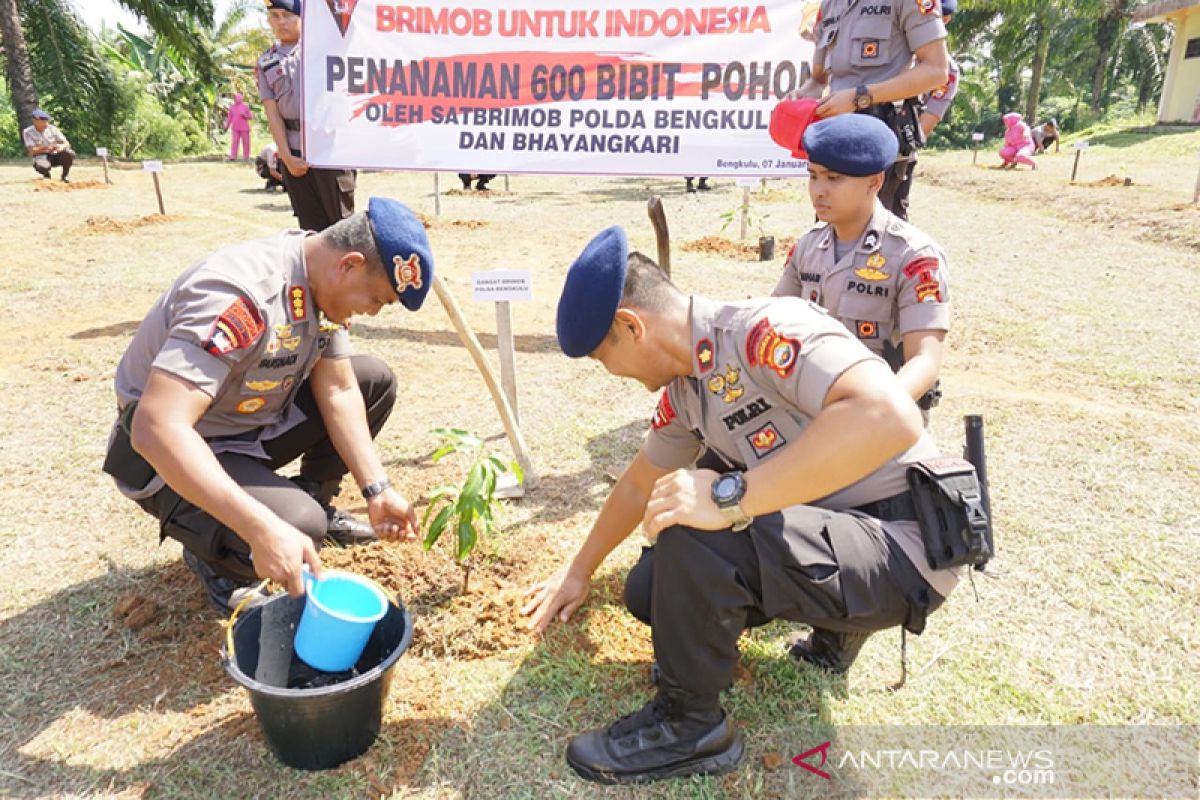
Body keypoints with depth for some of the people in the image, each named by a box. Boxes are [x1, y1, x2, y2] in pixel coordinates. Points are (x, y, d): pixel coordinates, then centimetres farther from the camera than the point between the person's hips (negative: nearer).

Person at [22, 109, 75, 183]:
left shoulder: (52, 129, -2)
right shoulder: (28, 132, -8)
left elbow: (67, 144, -7)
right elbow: (32, 151, -18)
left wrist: (62, 146, -33)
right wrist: (47, 147, -34)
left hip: (55, 155, 2)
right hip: (41, 157, -2)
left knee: (70, 153, -30)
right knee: (43, 165, -39)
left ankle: (65, 175, -4)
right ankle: (46, 175, 2)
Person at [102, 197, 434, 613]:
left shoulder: (323, 282, -9)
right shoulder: (239, 293, -35)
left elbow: (339, 391, -5)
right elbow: (156, 428, -41)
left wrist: (377, 490, -13)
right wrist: (263, 529, -46)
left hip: (255, 421, 8)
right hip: (173, 454, -8)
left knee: (375, 380, -1)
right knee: (299, 527, -31)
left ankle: (313, 500, 13)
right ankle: (213, 554, 2)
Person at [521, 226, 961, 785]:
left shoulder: (767, 328, -23)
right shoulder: (682, 389, 5)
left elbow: (890, 417, -39)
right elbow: (640, 485, 19)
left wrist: (730, 497, -37)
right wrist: (577, 573, 29)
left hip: (906, 545, -9)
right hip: (830, 532, 9)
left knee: (692, 532, -29)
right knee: (650, 587, 4)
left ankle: (689, 725, -3)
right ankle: (835, 622, 18)